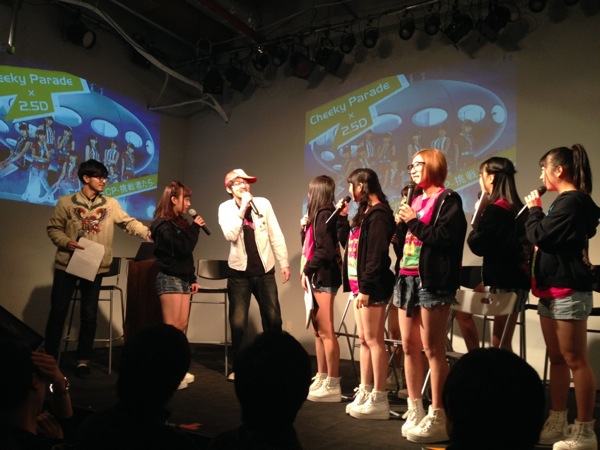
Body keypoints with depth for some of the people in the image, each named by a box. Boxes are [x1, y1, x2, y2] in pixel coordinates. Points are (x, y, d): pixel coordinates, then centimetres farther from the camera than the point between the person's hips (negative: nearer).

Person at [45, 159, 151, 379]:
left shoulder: (110, 204, 3)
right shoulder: (66, 202, -2)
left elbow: (129, 222, -6)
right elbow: (53, 228, 0)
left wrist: (149, 233, -22)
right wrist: (66, 242, -17)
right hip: (66, 264, -1)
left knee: (89, 314, 5)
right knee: (58, 311, 4)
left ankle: (83, 360, 16)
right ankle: (49, 357, 18)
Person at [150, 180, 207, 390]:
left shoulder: (179, 223, 16)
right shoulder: (163, 225, -11)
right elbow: (183, 249, -20)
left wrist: (192, 278, 17)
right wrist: (195, 228, -11)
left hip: (183, 279, 9)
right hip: (169, 279, -9)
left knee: (181, 326, 8)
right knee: (171, 327, -9)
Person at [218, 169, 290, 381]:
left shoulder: (263, 203, -1)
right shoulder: (225, 208, -2)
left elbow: (276, 235, 1)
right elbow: (230, 235, -19)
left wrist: (284, 263, -1)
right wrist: (243, 208, -19)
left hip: (264, 270, 1)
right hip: (239, 271, -1)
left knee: (273, 319, 6)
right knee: (238, 322, 2)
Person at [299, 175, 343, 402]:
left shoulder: (325, 214, -12)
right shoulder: (317, 214, 17)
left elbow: (325, 250, -19)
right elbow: (308, 245, 19)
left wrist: (307, 270, -13)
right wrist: (304, 227, 7)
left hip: (323, 277, -10)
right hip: (316, 277, 10)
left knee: (326, 332, -7)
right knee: (318, 331, 12)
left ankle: (333, 385, -1)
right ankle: (321, 378, 20)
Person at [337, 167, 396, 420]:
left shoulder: (378, 214, -13)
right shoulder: (364, 213, 17)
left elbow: (376, 255, -20)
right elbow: (346, 242, 24)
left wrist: (366, 288, -21)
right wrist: (342, 217, 15)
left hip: (371, 287, -10)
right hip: (358, 284, 10)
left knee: (374, 341, -6)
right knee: (364, 340, 12)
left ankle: (379, 400, 1)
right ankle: (365, 393, 20)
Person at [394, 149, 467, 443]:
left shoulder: (448, 200, -3)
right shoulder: (414, 201, 20)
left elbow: (445, 237, -17)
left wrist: (414, 222, -11)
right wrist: (402, 225, 3)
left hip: (433, 280, -8)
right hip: (407, 279, 8)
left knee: (432, 349, -7)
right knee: (409, 347, 9)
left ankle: (438, 417, 0)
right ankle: (415, 410, 19)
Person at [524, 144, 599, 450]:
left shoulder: (572, 202, -14)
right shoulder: (566, 202, 19)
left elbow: (540, 236, -18)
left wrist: (534, 209, -4)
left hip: (568, 291, -11)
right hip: (552, 290, 11)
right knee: (557, 360, 13)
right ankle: (557, 424, 20)